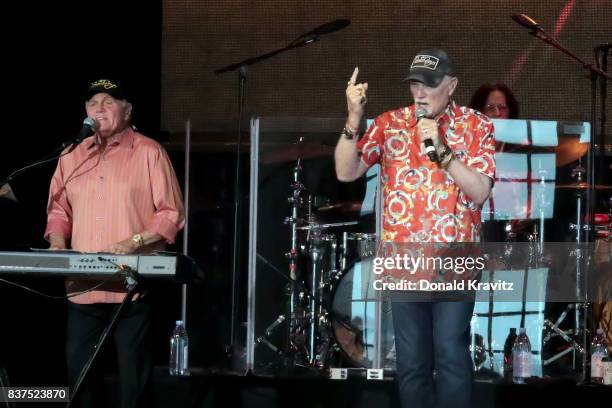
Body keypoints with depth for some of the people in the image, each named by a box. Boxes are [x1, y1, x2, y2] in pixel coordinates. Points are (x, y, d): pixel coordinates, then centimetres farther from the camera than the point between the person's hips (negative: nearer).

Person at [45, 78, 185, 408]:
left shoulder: (149, 153, -1)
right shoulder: (73, 155, 14)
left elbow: (172, 213, -4)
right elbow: (59, 208, 20)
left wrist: (135, 242, -16)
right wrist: (58, 243, 1)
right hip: (82, 284, 5)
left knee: (133, 369, 0)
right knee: (78, 366, 7)